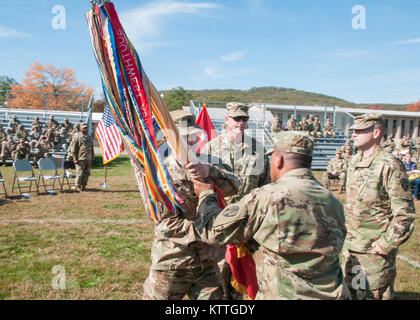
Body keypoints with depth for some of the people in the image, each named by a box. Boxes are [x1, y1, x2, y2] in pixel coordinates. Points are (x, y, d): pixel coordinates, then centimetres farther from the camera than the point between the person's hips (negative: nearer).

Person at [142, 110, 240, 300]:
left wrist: (209, 172, -25)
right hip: (171, 263, -4)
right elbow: (169, 222, -13)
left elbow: (234, 186, -9)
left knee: (214, 295, 14)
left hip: (206, 261, 4)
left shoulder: (204, 168, 7)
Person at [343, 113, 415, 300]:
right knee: (349, 292, 21)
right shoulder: (354, 161, 7)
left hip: (374, 249, -7)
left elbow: (405, 213, -17)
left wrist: (387, 244, -17)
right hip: (350, 245, 8)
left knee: (374, 294, 7)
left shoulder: (390, 166, -17)